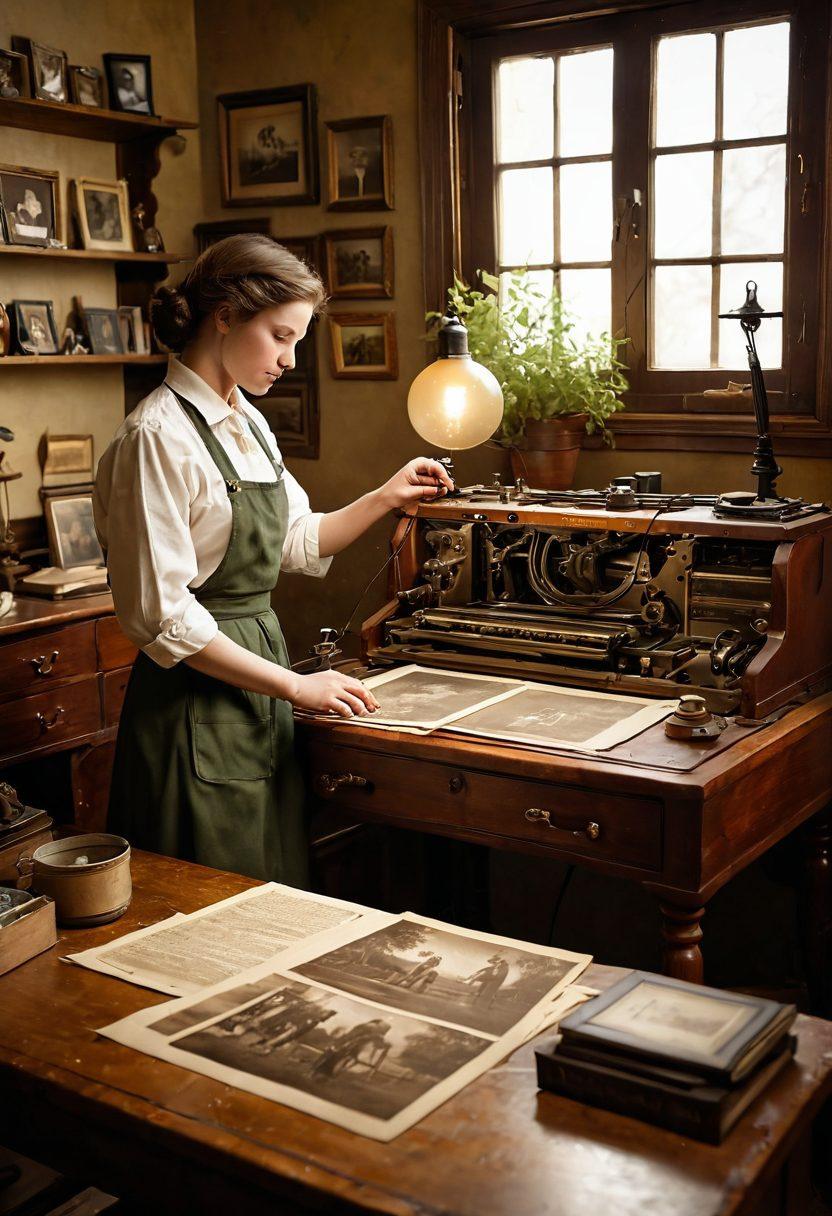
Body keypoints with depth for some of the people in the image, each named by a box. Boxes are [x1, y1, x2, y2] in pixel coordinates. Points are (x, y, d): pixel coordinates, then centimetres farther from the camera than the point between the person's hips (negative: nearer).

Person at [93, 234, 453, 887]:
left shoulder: (248, 423, 10)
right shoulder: (158, 436, -17)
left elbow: (300, 541, 22)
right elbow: (160, 616, -20)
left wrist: (386, 497, 10)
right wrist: (295, 685, -17)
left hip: (259, 678, 8)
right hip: (197, 703, -8)